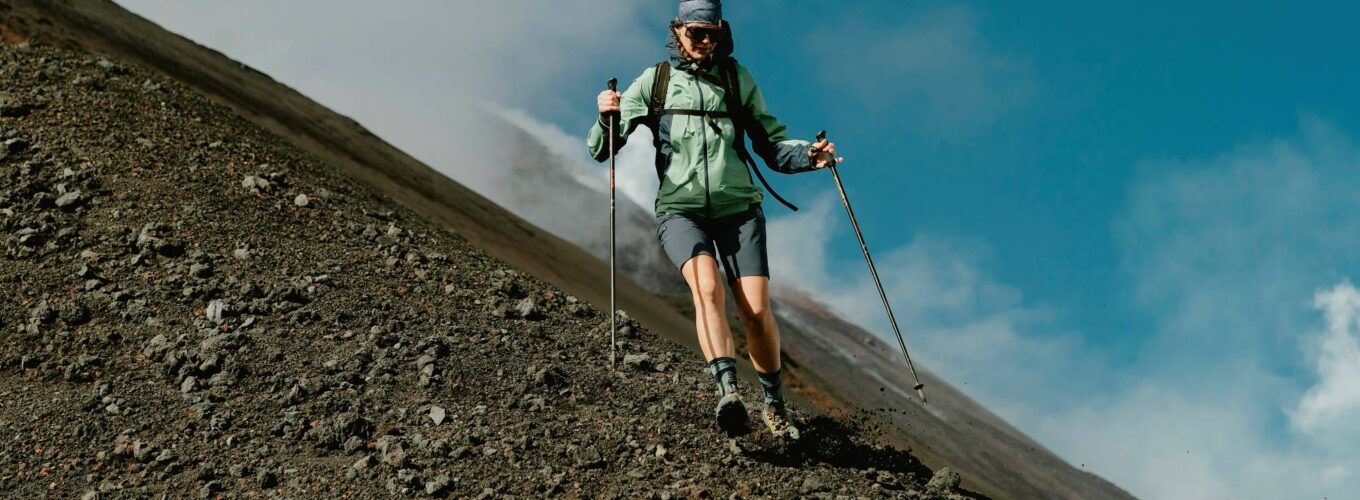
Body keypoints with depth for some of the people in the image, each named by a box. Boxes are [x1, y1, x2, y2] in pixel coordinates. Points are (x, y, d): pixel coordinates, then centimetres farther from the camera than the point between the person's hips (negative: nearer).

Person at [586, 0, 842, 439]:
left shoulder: (738, 79, 11)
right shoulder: (655, 82, 7)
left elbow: (772, 147, 15)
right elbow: (601, 149, 6)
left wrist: (808, 155, -5)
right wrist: (608, 117, -16)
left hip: (737, 208, 1)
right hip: (680, 209, -1)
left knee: (756, 310, -11)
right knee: (706, 284, -30)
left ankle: (775, 404, 11)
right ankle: (728, 390, -42)